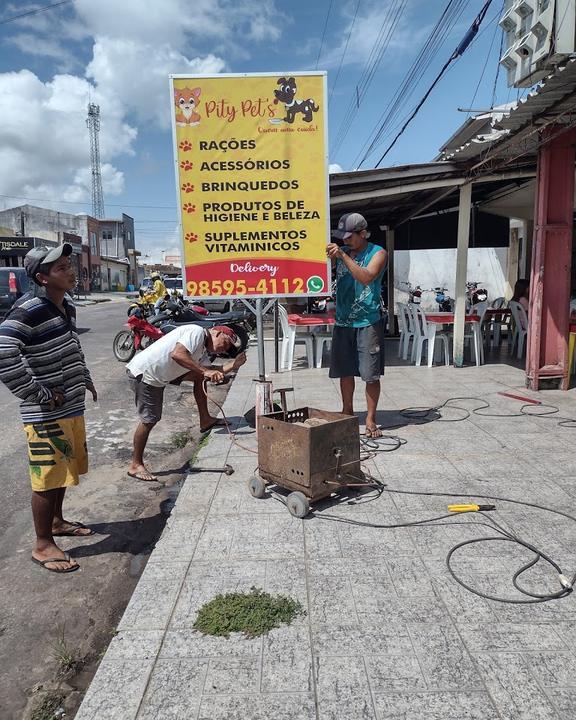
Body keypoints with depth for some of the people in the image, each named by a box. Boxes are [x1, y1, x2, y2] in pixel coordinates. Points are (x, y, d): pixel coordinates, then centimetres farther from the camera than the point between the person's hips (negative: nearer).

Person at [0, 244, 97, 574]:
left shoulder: (68, 308, 9)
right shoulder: (28, 313, -20)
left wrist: (85, 378, 18)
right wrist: (40, 395, -21)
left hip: (72, 408, 9)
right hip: (45, 415, -8)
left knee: (64, 470, 21)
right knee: (48, 476, 1)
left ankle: (57, 522, 41)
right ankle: (43, 546, 17)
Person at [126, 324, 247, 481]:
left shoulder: (202, 351, 14)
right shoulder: (197, 332, -17)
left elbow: (212, 373, 6)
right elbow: (177, 354, -32)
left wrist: (234, 364, -1)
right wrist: (205, 371, -32)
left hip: (161, 374, 10)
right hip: (144, 372, -10)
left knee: (199, 376, 9)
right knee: (149, 420, -6)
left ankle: (205, 420, 15)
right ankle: (136, 466, 8)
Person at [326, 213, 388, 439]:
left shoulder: (378, 253, -3)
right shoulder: (342, 251, 10)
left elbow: (366, 278, -20)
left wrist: (343, 256, -23)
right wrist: (327, 255, -11)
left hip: (368, 322, -4)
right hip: (343, 321, 4)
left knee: (371, 374, -2)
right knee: (345, 371, 11)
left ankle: (370, 419, 9)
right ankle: (347, 412, 26)